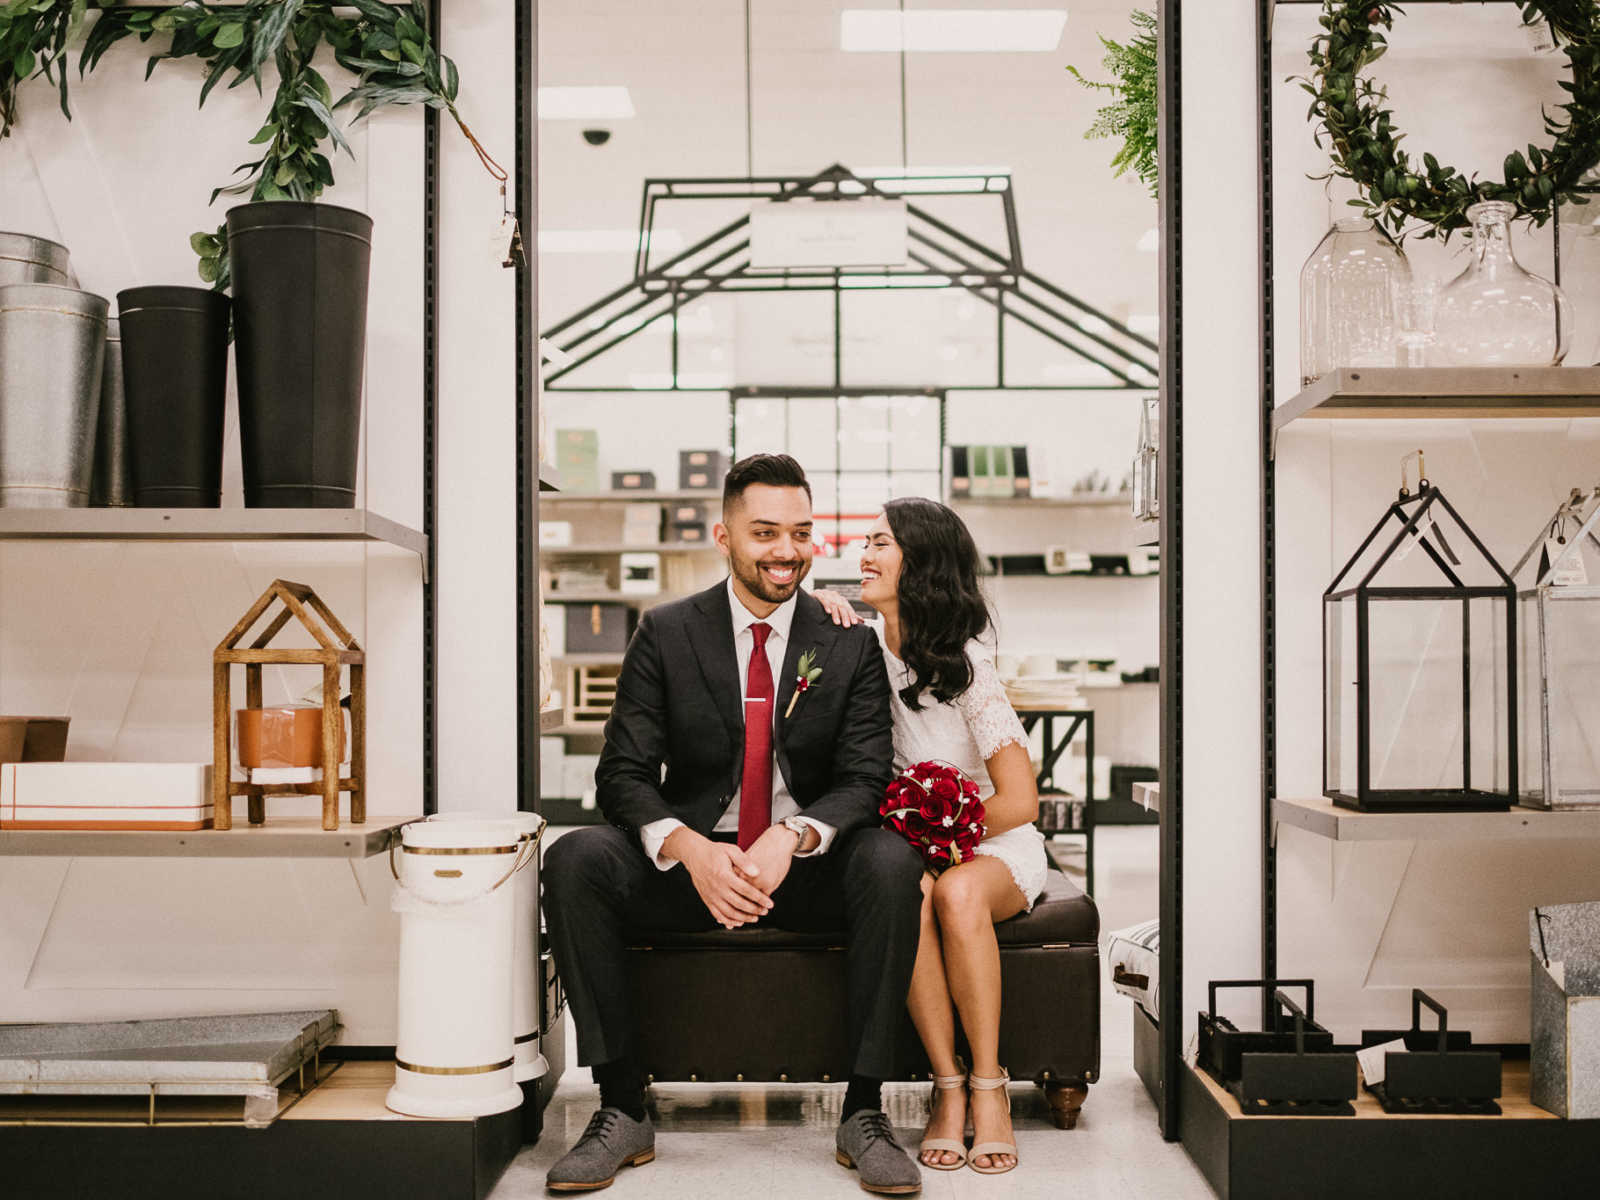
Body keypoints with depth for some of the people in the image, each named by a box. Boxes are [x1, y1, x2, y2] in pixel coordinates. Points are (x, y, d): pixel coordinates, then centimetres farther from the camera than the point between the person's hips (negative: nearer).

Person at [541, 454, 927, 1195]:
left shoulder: (850, 644, 1)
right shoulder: (667, 634, 0)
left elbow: (864, 778, -6)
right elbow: (622, 773, -5)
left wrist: (792, 837, -29)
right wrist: (690, 849, -27)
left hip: (809, 867, 0)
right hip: (692, 861, 1)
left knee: (891, 863, -32)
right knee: (575, 860, -26)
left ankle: (864, 1112, -20)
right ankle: (622, 1109, -18)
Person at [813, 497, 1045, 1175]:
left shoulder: (963, 663, -15)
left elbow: (1020, 801, -16)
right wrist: (816, 607, -2)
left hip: (995, 846, -3)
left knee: (956, 892, -37)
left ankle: (989, 1087, -25)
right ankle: (948, 1087, -23)